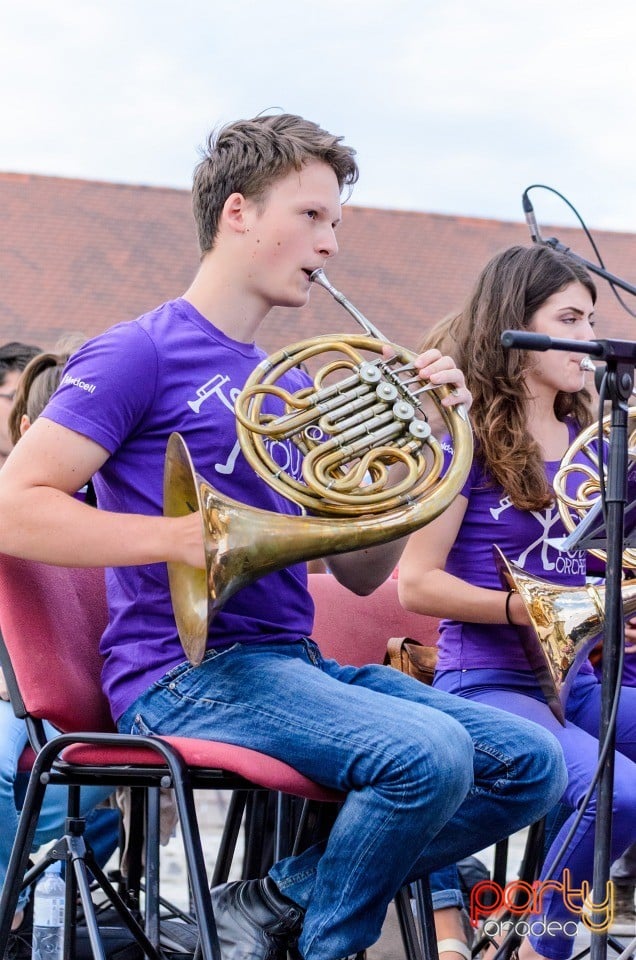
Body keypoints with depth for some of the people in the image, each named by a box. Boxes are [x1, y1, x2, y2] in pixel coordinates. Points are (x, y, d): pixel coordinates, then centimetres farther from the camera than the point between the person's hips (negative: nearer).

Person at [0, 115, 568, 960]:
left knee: (532, 761, -7)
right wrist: (186, 537, -22)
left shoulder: (294, 390, 19)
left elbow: (361, 574, 17)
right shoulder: (143, 352, -4)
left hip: (294, 663, 8)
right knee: (429, 752, -30)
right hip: (186, 674, -8)